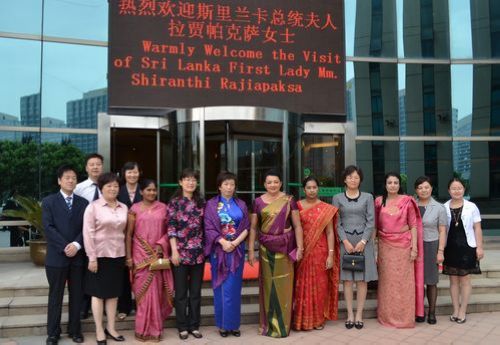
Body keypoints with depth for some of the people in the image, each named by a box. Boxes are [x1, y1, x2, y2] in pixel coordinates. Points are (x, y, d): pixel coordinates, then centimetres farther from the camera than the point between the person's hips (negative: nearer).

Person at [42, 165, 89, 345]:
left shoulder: (83, 202, 9)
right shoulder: (49, 201, 2)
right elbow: (48, 227, -7)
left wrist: (77, 244, -14)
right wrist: (64, 247, -15)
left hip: (78, 255, 2)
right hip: (56, 256, -2)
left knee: (76, 295, 9)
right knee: (55, 296, 6)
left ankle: (74, 330, 20)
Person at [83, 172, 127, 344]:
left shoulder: (124, 208, 6)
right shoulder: (93, 206, -8)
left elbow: (125, 232, 11)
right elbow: (88, 233, -11)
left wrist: (127, 254, 7)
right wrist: (92, 257, -14)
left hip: (118, 255, 4)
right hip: (100, 255, -4)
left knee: (113, 293, 11)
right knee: (98, 293, 5)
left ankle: (111, 328, 22)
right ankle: (99, 330, 15)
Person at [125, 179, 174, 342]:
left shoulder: (163, 208, 5)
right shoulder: (135, 209, 0)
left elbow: (169, 230, 7)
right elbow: (129, 234, 0)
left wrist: (161, 244, -10)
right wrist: (128, 257, -3)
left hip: (158, 255, 2)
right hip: (141, 254, -2)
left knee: (156, 290, 4)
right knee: (144, 291, 1)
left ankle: (154, 328, 18)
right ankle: (144, 329, 13)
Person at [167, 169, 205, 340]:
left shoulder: (201, 202, 7)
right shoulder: (174, 202, -3)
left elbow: (205, 227, 11)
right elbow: (171, 228, -6)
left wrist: (206, 248, 6)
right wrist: (174, 251, -12)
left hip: (198, 252, 3)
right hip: (181, 252, -3)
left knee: (196, 291, 9)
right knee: (181, 291, 6)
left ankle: (194, 325, 20)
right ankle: (182, 327, 16)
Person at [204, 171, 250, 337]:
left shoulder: (241, 205, 8)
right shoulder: (211, 204, 2)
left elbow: (246, 227, 3)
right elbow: (209, 228, -4)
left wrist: (235, 242, -12)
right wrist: (223, 242, -16)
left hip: (237, 250, 1)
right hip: (218, 250, -1)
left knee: (233, 287, 2)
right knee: (221, 287, 3)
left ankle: (233, 323, 11)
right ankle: (222, 324, 12)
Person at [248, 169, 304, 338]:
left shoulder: (289, 200, -1)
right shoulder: (258, 202, 3)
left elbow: (297, 226, -1)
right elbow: (253, 227, 4)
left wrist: (300, 247, -7)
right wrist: (251, 250, 0)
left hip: (285, 247, -1)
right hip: (266, 248, 1)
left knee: (283, 285, 4)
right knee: (268, 284, 7)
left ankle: (282, 324, 16)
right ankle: (268, 323, 20)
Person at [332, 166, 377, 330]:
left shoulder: (368, 197, 6)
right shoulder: (337, 198, 6)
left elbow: (371, 221, 1)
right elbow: (337, 223, 1)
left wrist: (363, 241, -10)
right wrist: (345, 241, -10)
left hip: (363, 241, 0)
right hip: (345, 241, 0)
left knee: (362, 279, 1)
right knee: (347, 279, 2)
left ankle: (359, 314, 9)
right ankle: (350, 314, 8)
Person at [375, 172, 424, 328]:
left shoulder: (407, 201, -1)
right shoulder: (379, 201, 4)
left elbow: (414, 225, -2)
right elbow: (375, 225, 6)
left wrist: (414, 247, -8)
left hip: (404, 245, -1)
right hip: (385, 246, 2)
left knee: (404, 280, 4)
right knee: (387, 280, 7)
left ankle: (405, 316, 14)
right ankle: (387, 316, 17)